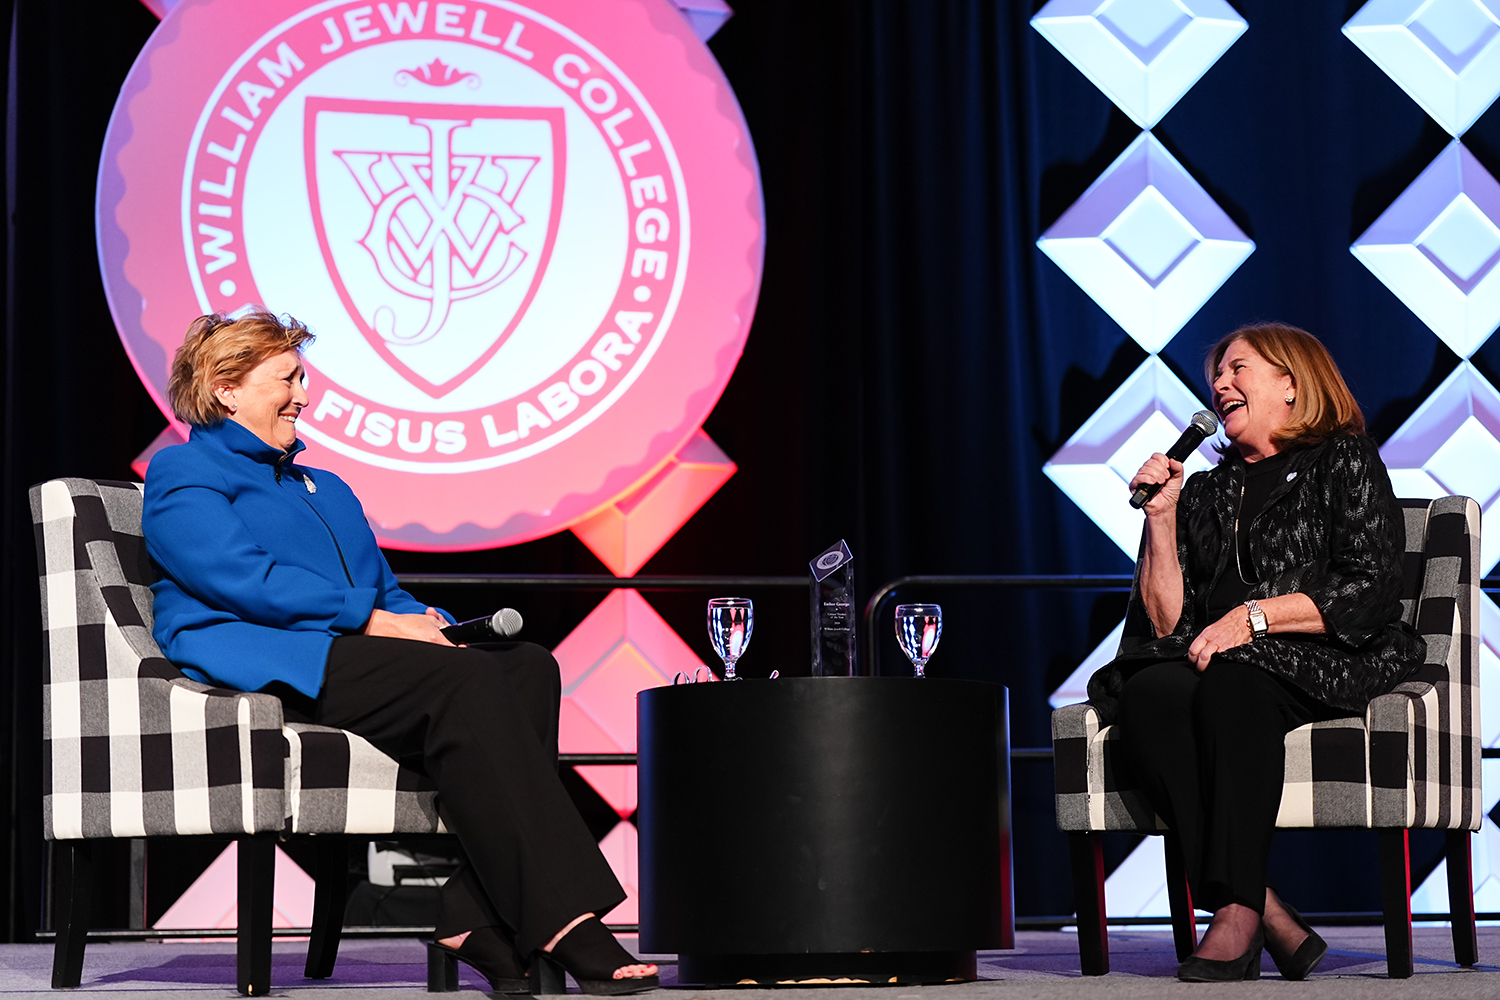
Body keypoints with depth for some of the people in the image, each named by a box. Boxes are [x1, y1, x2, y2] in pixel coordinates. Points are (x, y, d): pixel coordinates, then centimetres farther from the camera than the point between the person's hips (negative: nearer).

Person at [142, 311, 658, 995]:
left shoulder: (325, 489, 35)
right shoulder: (181, 474, 8)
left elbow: (386, 592, 27)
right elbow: (250, 582, -9)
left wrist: (427, 624, 2)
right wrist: (378, 622, -14)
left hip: (354, 659, 8)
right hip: (271, 670, -8)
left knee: (527, 666, -20)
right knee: (465, 678, -31)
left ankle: (480, 918, -33)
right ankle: (564, 926, -39)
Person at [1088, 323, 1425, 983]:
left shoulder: (1343, 461, 10)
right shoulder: (1206, 493, 25)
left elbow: (1370, 592, -4)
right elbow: (1167, 624, 15)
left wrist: (1255, 616, -12)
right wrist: (1160, 518, 6)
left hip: (1320, 666, -4)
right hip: (1209, 666, 4)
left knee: (1228, 688, -38)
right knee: (1148, 693, -32)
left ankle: (1237, 911, -42)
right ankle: (1272, 923, -39)